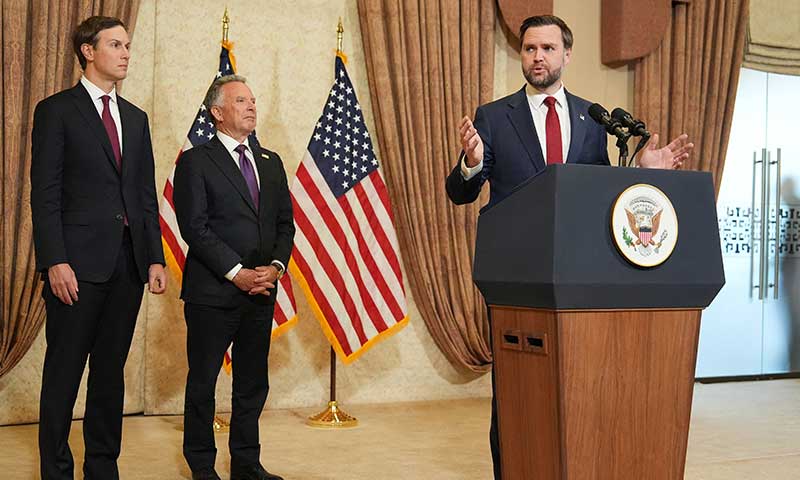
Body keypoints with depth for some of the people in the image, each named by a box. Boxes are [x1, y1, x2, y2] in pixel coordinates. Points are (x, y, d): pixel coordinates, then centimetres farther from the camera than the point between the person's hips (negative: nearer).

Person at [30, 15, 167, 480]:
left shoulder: (136, 118, 16)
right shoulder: (56, 110, -1)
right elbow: (45, 193, -7)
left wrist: (156, 258, 7)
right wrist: (55, 261, -15)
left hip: (128, 263, 5)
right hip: (79, 262, -5)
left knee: (111, 369, 11)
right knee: (64, 372, 2)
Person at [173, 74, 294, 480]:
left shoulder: (271, 163, 15)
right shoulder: (195, 162, -3)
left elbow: (285, 223, 13)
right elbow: (194, 227, -11)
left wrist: (276, 266, -5)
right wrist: (236, 272, -16)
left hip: (261, 292, 6)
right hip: (212, 292, -5)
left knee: (253, 383, 11)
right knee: (203, 382, 5)